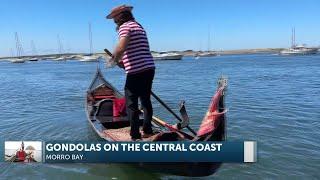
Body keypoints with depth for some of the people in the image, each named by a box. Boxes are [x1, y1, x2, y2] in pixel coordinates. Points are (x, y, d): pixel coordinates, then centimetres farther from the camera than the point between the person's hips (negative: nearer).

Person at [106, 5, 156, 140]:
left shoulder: (125, 26, -6)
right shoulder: (139, 26, 21)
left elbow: (121, 47, -23)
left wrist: (115, 59, -4)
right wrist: (122, 61, 17)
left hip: (136, 71, -9)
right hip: (149, 68, 9)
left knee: (131, 104, 0)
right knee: (146, 100, 18)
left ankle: (135, 137, 4)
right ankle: (147, 131, 28)